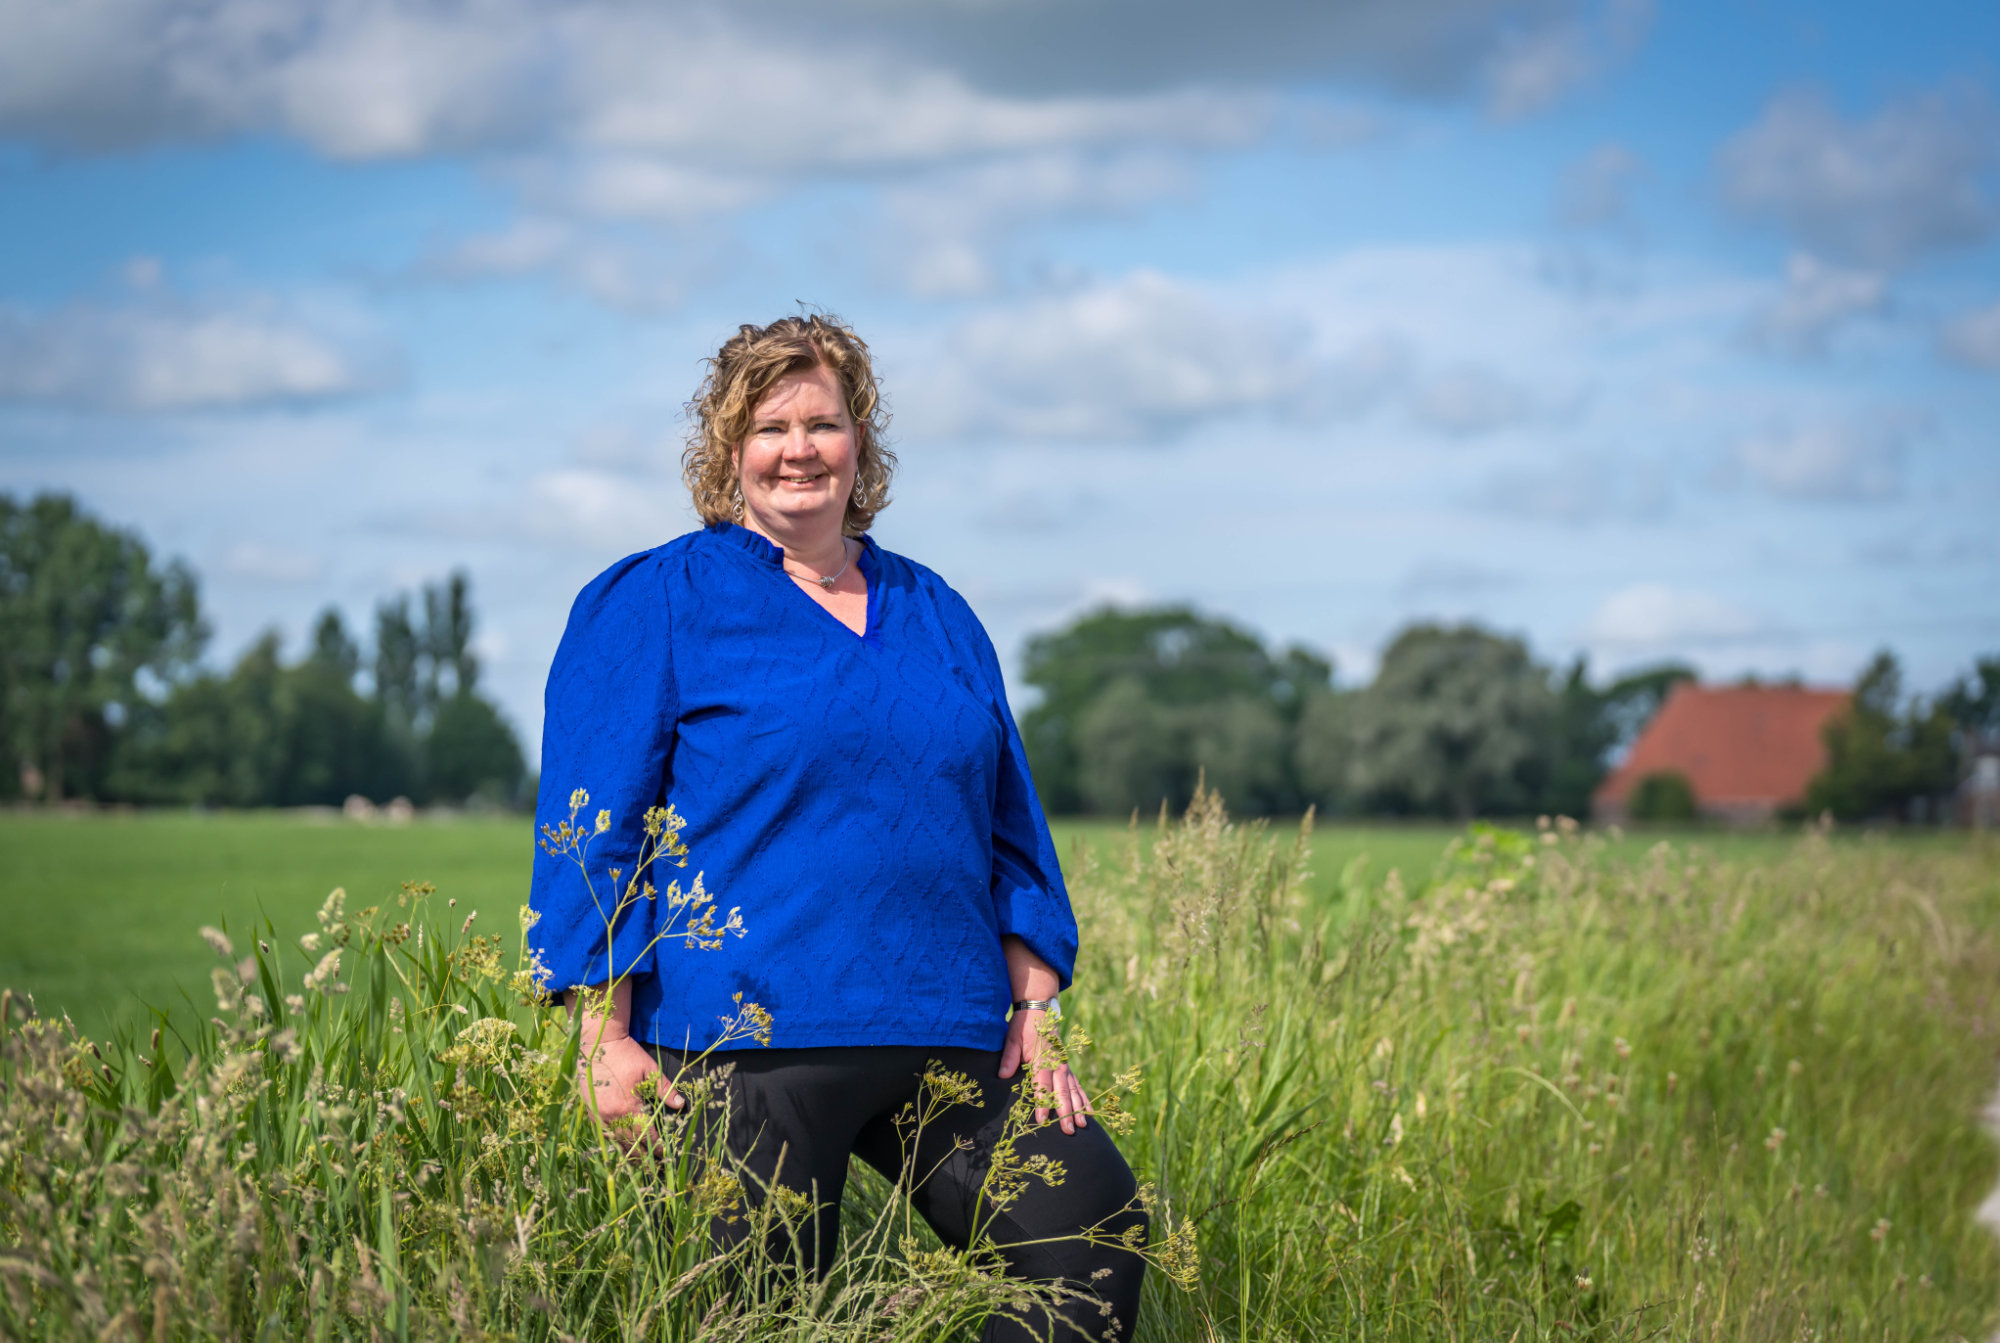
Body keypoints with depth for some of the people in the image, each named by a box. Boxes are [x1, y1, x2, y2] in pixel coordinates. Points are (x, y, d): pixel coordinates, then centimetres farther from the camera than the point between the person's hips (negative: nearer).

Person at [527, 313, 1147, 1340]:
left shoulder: (935, 614, 17)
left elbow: (1008, 827, 19)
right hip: (747, 1043, -5)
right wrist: (608, 1039, -11)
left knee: (1093, 1228, -6)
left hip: (945, 1042, 5)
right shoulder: (654, 603, 1)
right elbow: (594, 827, -4)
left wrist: (1035, 1009, 10)